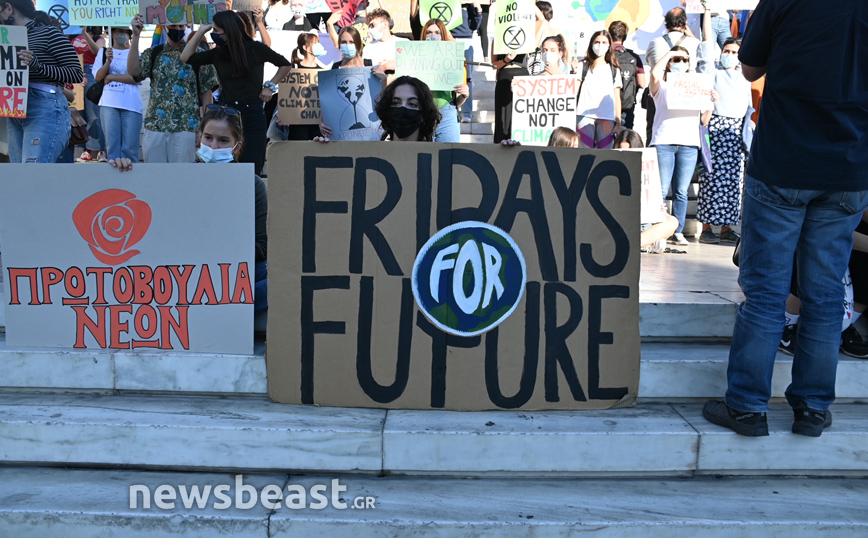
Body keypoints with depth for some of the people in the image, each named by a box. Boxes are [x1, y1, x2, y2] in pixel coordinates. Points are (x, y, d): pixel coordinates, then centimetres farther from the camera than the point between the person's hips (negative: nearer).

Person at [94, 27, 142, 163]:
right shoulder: (103, 52, 15)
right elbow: (98, 77, 5)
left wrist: (110, 77, -3)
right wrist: (108, 61, -11)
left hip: (131, 105, -2)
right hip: (109, 104, 2)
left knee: (129, 147, -4)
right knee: (112, 144, 1)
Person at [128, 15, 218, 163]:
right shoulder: (152, 53, 10)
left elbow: (206, 91, 0)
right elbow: (133, 71, -7)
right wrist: (136, 36, -10)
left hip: (185, 128, -3)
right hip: (154, 125, 3)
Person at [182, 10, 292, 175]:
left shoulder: (256, 49, -2)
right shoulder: (217, 53, 6)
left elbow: (285, 64, 9)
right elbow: (186, 58, 4)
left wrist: (270, 86, 1)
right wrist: (200, 31, 2)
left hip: (252, 116, -3)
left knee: (251, 171, -4)